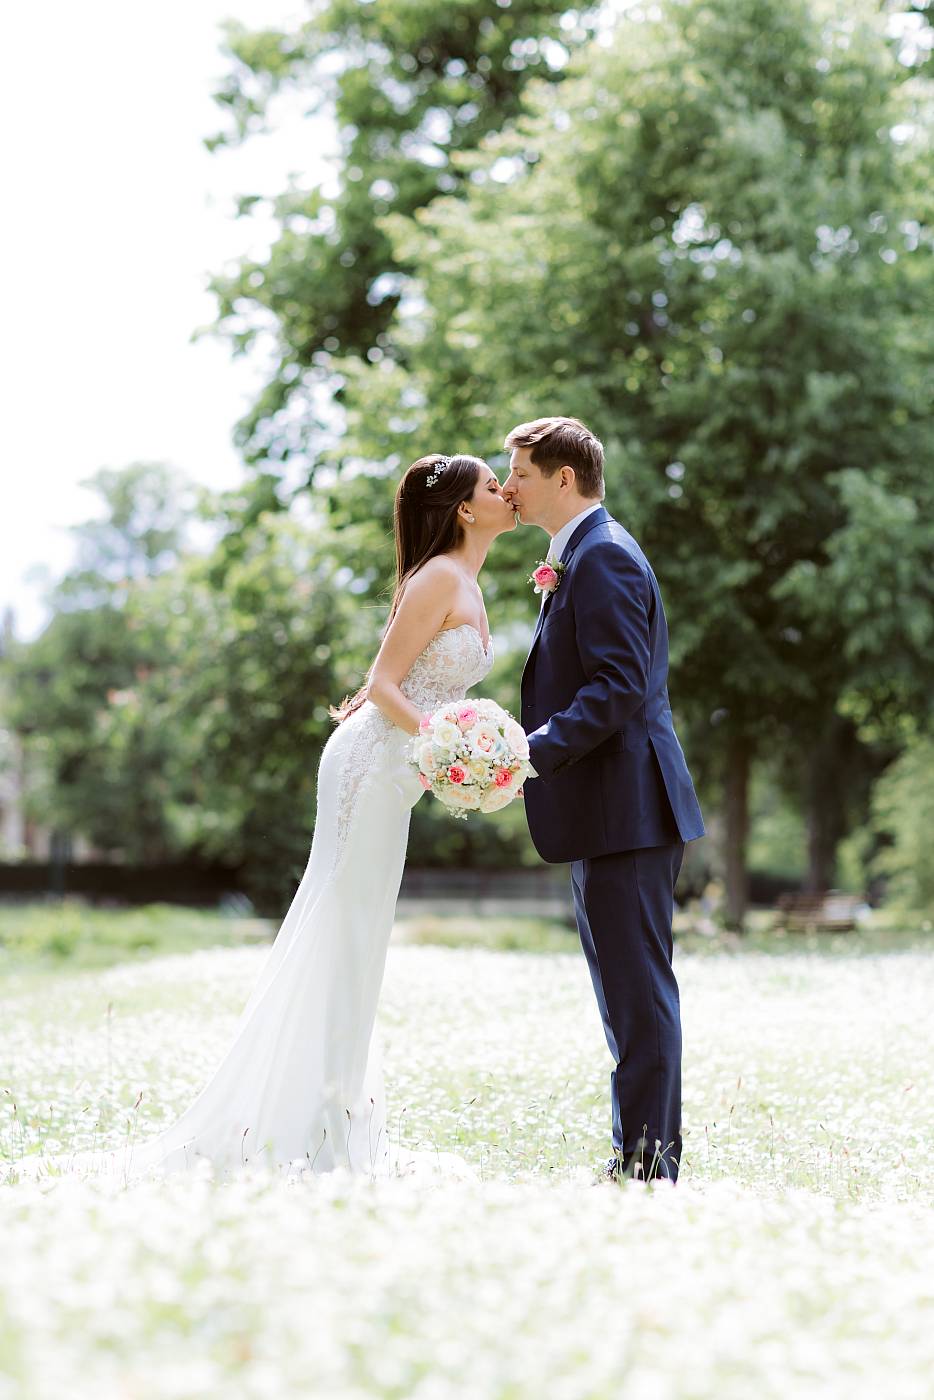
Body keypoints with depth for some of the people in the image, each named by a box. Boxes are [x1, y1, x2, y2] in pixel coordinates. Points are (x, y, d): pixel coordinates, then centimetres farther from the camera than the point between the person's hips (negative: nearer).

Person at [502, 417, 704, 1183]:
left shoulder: (604, 557, -13)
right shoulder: (585, 555, 19)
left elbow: (620, 688, -22)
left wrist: (534, 750, -27)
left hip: (625, 808, -11)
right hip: (610, 812, 11)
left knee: (638, 989, -8)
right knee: (629, 991, 13)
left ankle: (648, 1159, -4)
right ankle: (643, 1157, 20)